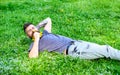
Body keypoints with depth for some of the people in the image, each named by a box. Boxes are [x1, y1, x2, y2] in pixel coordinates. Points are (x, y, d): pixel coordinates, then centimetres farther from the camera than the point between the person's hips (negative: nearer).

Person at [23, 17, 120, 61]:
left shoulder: (45, 33, 23)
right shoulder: (34, 44, 3)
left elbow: (48, 20, 40)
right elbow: (33, 56, -19)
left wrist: (37, 27, 26)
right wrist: (36, 39, -11)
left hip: (74, 42, 7)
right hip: (70, 50, -7)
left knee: (104, 48, -5)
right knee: (105, 50, -14)